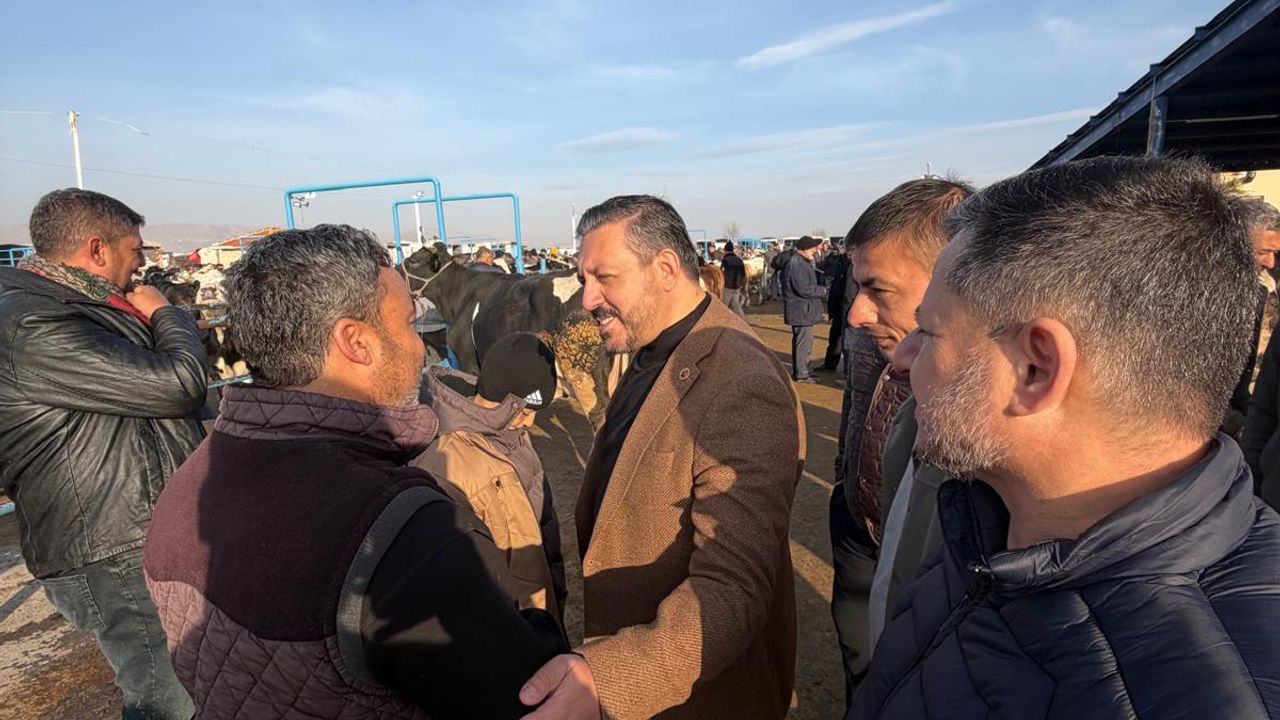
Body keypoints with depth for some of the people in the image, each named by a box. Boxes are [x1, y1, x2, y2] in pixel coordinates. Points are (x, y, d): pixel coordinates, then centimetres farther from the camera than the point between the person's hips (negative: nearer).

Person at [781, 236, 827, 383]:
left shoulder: (802, 262, 16)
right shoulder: (797, 265, -20)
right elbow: (804, 289, -25)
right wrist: (822, 291, -12)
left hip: (800, 310, 11)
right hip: (802, 311, -11)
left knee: (801, 341, 18)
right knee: (803, 342, -5)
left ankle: (800, 370, 28)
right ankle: (801, 374, 2)